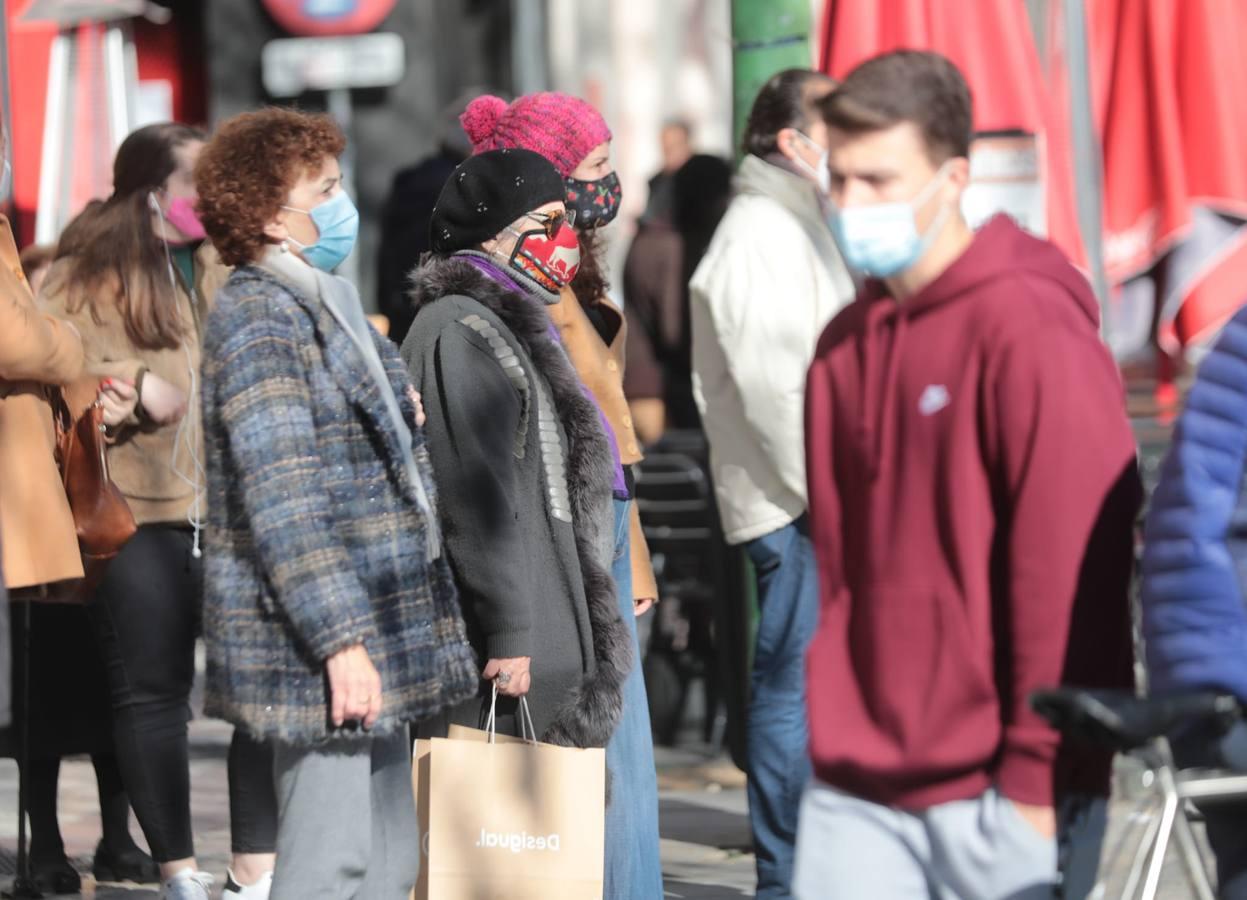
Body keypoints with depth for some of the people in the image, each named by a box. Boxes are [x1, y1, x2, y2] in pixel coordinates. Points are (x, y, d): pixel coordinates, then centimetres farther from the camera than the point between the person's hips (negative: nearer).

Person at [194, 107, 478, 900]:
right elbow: (281, 499, -20)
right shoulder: (256, 319, -12)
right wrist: (341, 640, -24)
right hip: (311, 635, -10)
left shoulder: (330, 306, 17)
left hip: (381, 628, 10)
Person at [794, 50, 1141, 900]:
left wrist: (1037, 774, -15)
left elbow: (1072, 567, -14)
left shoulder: (1031, 329, -10)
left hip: (998, 792, -6)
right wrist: (831, 737, 12)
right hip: (855, 796, 6)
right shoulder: (845, 345, 13)